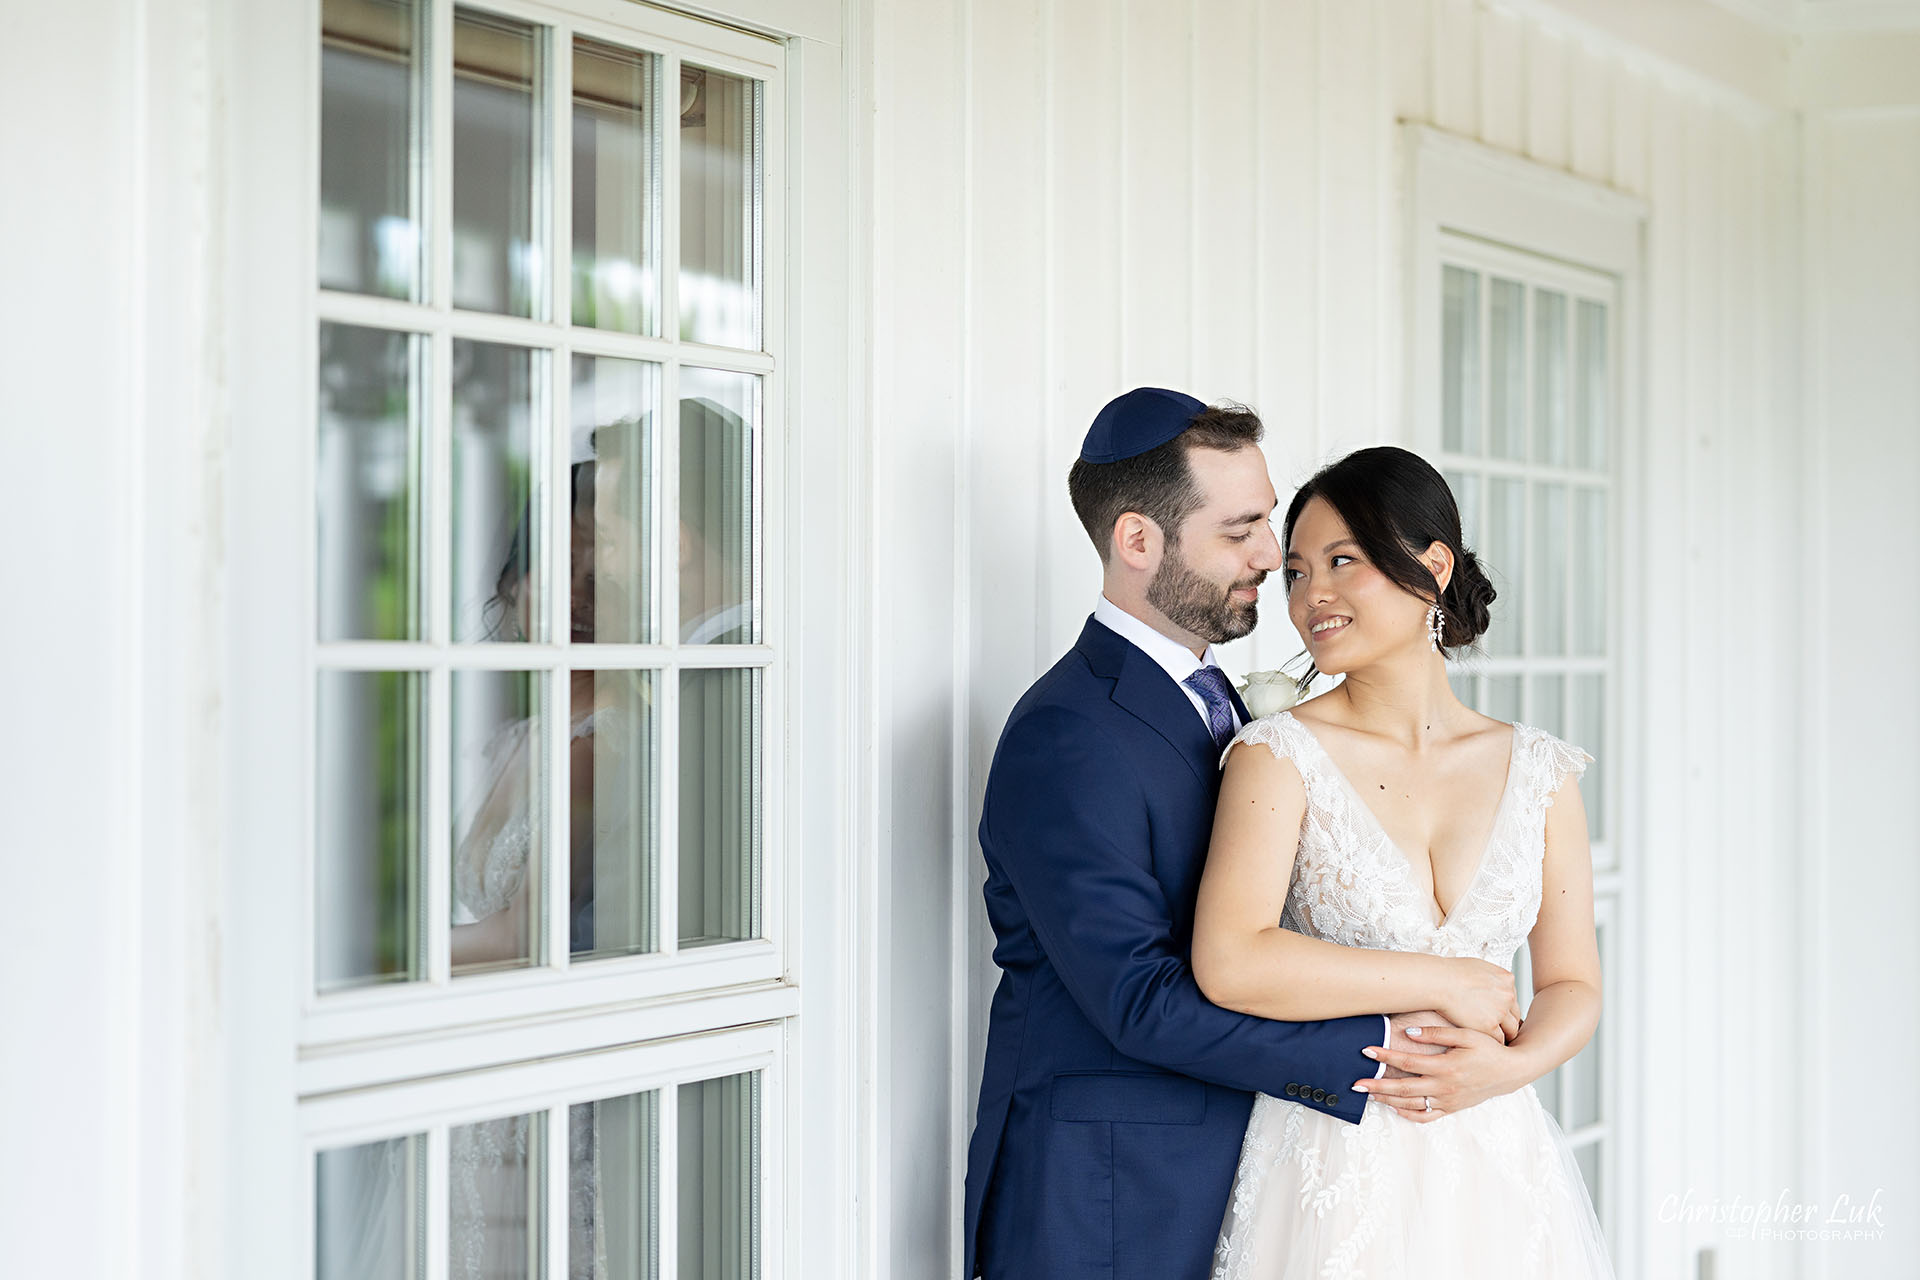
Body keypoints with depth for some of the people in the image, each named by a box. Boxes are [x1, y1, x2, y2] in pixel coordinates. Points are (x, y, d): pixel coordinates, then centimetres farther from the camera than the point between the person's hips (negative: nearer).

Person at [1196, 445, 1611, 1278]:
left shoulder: (1540, 772, 4)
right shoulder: (1278, 756, -7)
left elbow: (1572, 985, 8)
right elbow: (1230, 964, -20)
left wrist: (1511, 1065, -13)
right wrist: (1450, 980, -14)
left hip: (1496, 1169, 3)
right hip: (1333, 1176, -3)